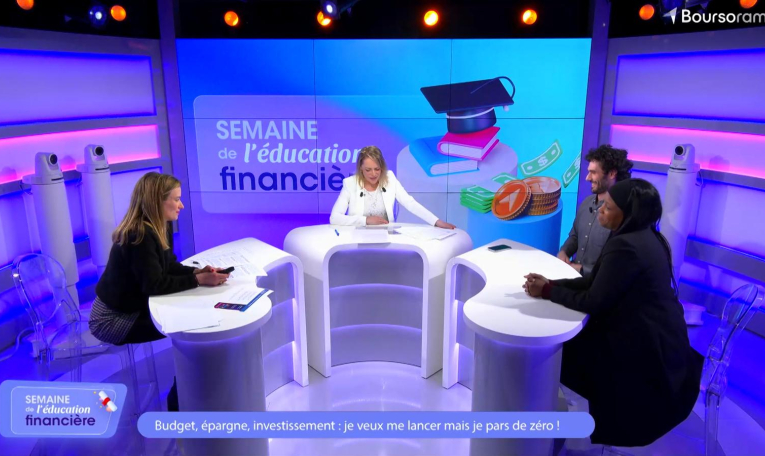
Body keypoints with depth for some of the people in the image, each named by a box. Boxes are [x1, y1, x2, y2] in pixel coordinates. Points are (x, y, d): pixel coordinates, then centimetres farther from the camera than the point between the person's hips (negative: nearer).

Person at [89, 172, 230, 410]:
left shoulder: (158, 228, 2)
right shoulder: (139, 235, -27)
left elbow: (169, 266, 6)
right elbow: (154, 285, -30)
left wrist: (197, 271, -11)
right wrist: (197, 280, -27)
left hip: (134, 307, 9)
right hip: (113, 319, -9)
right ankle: (181, 400, 4)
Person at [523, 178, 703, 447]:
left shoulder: (625, 246, -28)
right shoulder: (643, 236, 4)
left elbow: (593, 302, -23)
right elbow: (594, 282, 4)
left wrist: (547, 291, -13)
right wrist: (550, 283, -5)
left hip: (645, 346, -9)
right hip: (657, 337, 9)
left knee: (564, 351, 5)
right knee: (576, 341, 19)